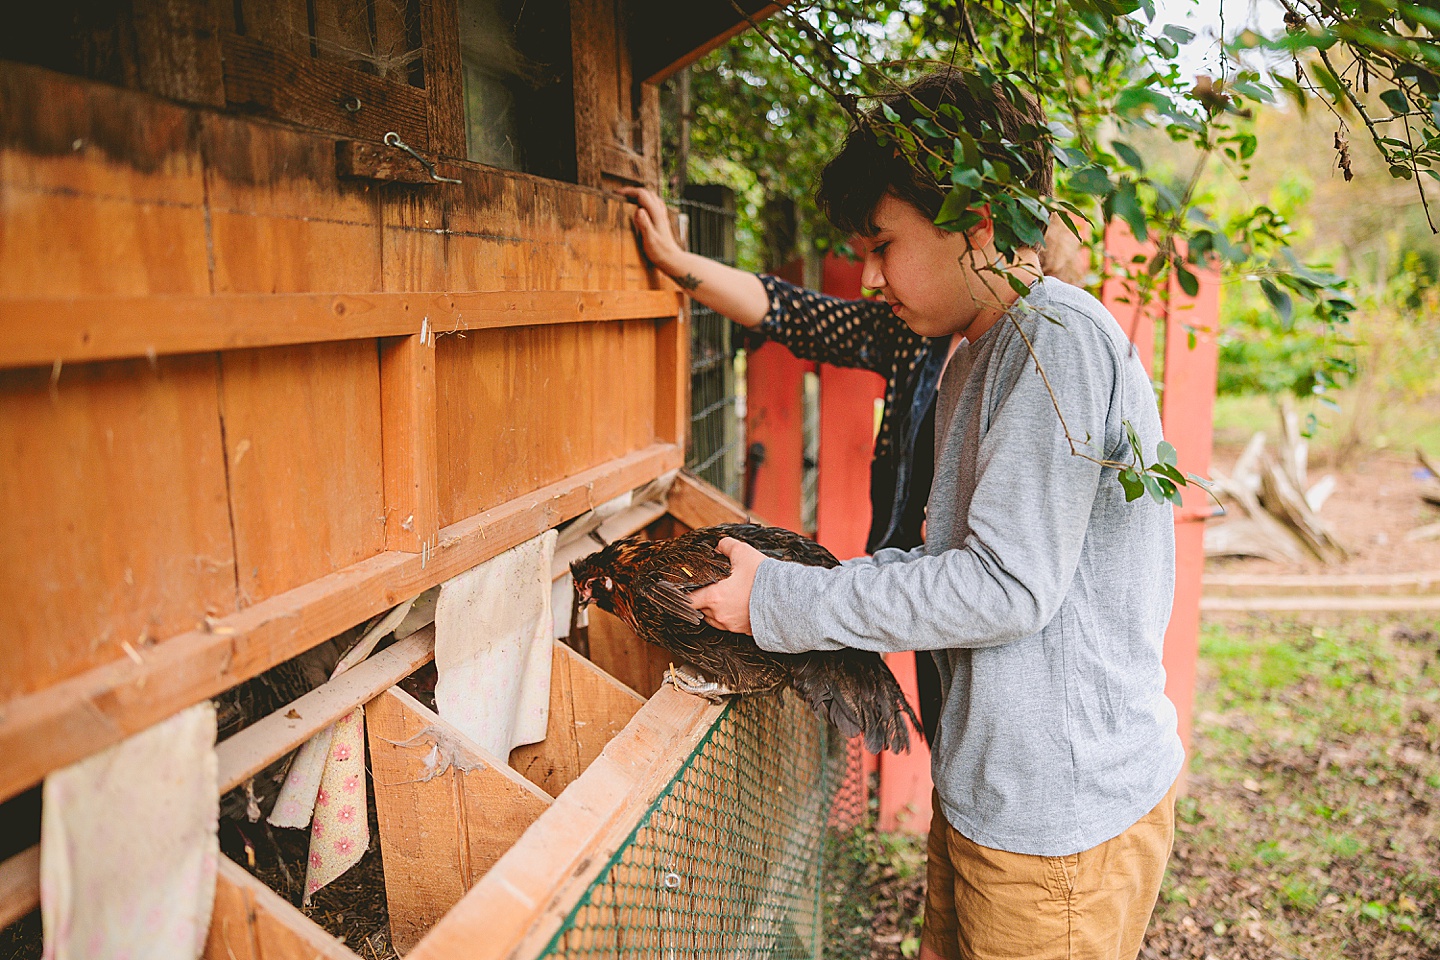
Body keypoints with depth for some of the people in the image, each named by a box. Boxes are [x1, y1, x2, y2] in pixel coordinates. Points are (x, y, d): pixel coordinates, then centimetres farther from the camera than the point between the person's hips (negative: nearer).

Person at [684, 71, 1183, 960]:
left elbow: (1008, 585, -25)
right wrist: (812, 581, 2)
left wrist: (785, 601, -18)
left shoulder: (1060, 337, -19)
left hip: (1062, 816, -9)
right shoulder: (976, 355, 11)